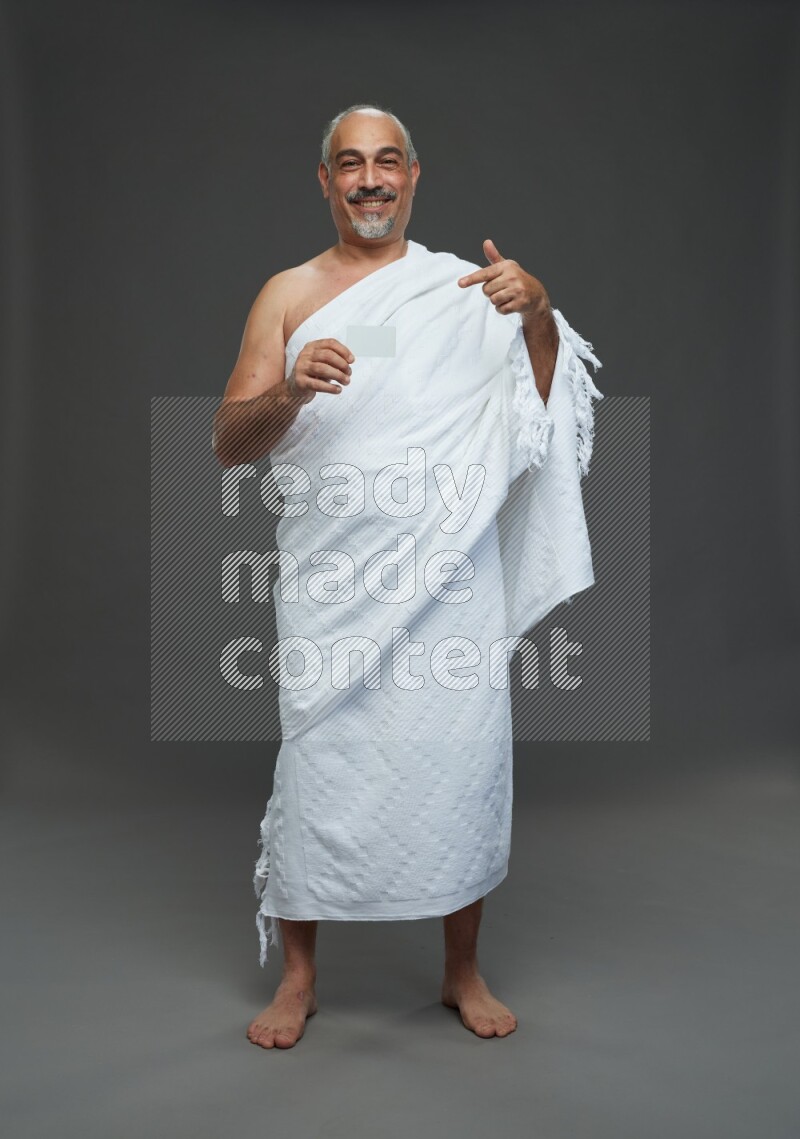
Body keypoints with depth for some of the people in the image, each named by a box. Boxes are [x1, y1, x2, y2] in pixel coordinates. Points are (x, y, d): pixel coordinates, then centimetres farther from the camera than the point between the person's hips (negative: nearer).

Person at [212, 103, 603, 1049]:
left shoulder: (468, 287, 10)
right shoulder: (288, 294, 9)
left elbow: (545, 408, 2)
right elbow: (228, 444, 2)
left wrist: (539, 314, -16)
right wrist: (290, 392, -19)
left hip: (451, 575, 1)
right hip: (331, 578, 0)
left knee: (464, 759, 5)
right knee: (318, 762, 3)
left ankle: (462, 970, 27)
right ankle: (299, 976, 25)